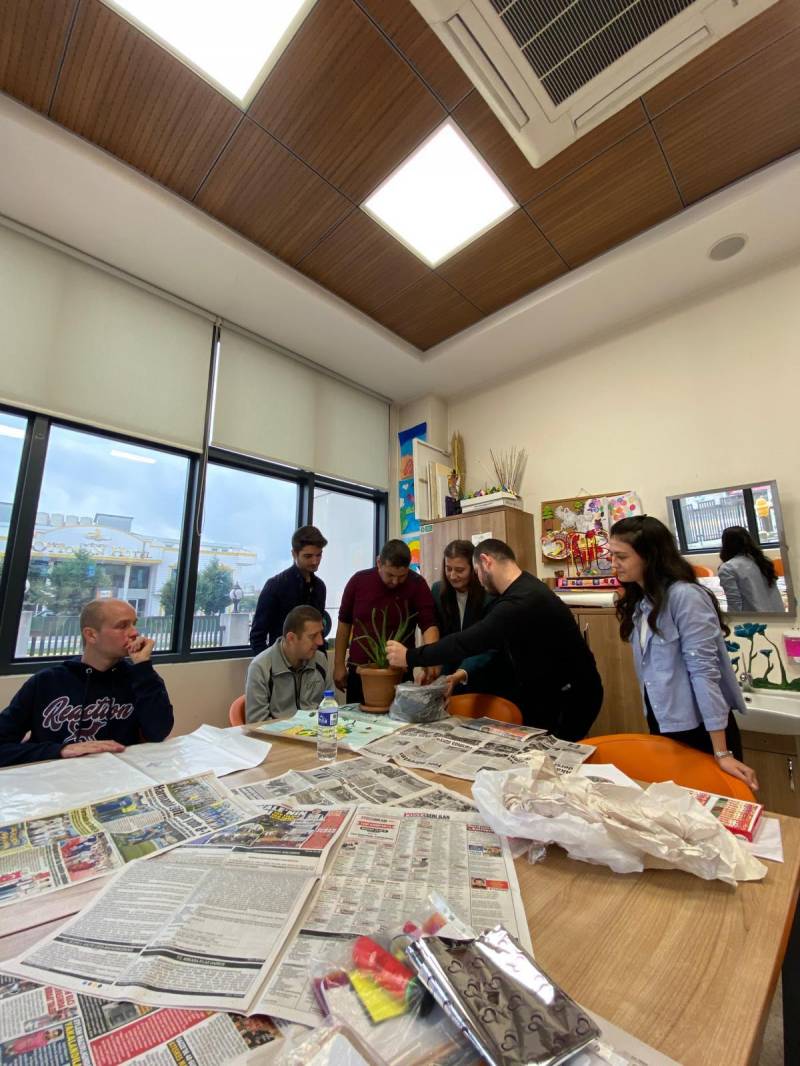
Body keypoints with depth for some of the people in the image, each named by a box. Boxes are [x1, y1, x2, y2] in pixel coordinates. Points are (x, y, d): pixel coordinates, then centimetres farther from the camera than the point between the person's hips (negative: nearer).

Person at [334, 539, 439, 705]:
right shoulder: (358, 581, -5)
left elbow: (429, 625, -17)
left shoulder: (417, 585, -10)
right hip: (359, 669, 2)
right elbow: (344, 623, 3)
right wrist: (339, 664, 3)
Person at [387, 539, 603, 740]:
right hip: (552, 689, 8)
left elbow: (469, 640, -33)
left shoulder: (523, 601, -32)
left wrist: (410, 657, -24)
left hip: (571, 696, -8)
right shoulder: (522, 589, 2)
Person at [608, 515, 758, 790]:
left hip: (699, 728, -7)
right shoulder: (639, 599, 4)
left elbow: (703, 670, -22)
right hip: (661, 722, 7)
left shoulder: (686, 596, -20)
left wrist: (721, 753, -20)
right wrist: (653, 716, 5)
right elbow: (651, 667, 7)